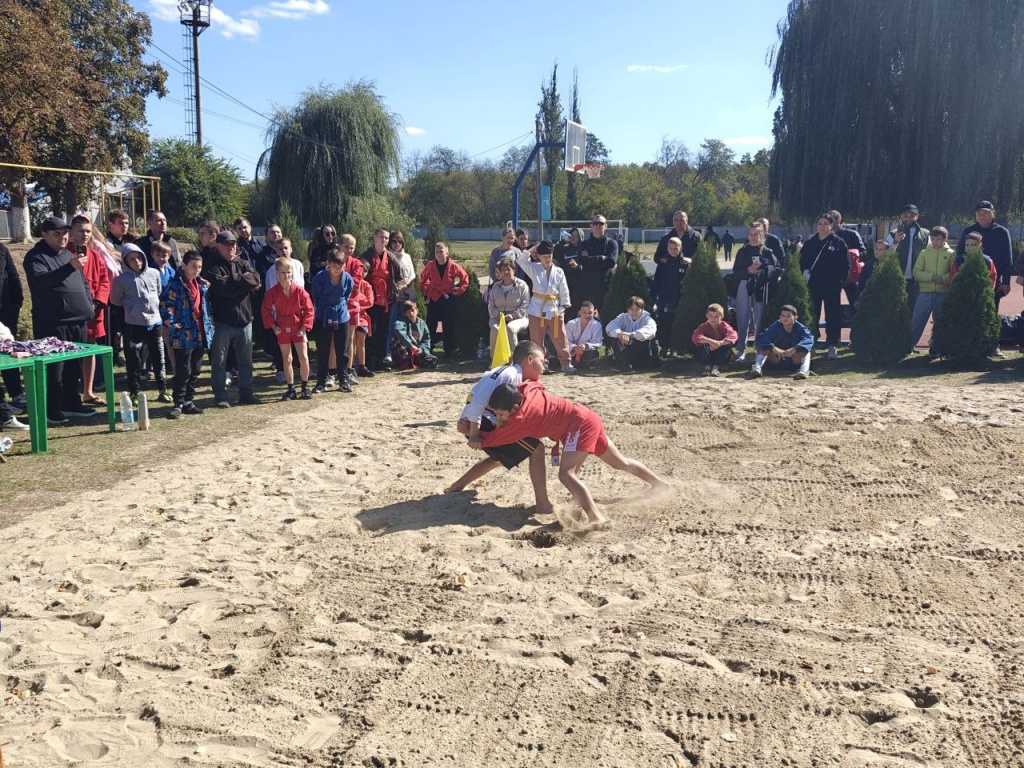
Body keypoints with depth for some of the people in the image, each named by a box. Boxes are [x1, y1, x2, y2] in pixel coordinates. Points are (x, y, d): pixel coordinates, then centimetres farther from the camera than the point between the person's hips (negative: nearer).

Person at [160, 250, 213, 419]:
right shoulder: (175, 285, -9)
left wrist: (210, 327, 11)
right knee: (183, 372, -5)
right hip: (183, 336, -7)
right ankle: (178, 404, 3)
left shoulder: (203, 285, 12)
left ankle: (188, 402, 22)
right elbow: (165, 308, -13)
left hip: (201, 335, 7)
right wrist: (176, 328, -16)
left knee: (195, 371, 12)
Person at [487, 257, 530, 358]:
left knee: (510, 328, -38)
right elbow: (491, 304, 15)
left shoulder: (521, 285, 3)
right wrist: (497, 314, -7)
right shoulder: (496, 286, 17)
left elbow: (525, 305, -3)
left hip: (518, 318, -3)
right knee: (495, 329, -33)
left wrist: (513, 315, -17)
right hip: (498, 318, 3)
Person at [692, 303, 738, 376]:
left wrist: (720, 343, -47)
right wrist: (710, 341, -46)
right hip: (708, 356, 0)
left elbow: (733, 336, -30)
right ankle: (707, 366, -24)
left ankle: (716, 367, -27)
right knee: (702, 344, -27)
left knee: (728, 344, -27)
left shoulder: (724, 326, -10)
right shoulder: (704, 326, -10)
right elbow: (695, 337, -31)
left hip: (721, 356, 0)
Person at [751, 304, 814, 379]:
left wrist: (795, 349, -47)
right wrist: (773, 348, -43)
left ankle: (804, 370, -52)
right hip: (776, 360, 1)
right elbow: (762, 337, -24)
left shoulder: (800, 328, -13)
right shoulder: (776, 326, -10)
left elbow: (809, 339, -31)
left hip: (795, 360, -1)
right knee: (764, 348, -21)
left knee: (804, 350, -27)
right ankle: (757, 367, -45)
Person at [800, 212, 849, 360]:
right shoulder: (810, 243, 10)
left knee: (832, 315, 0)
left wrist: (839, 281, -9)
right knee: (811, 316, 6)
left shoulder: (839, 243, 1)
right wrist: (804, 272, -6)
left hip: (832, 287, -3)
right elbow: (801, 261, 13)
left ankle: (832, 346, 5)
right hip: (812, 286, 3)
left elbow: (846, 265, 0)